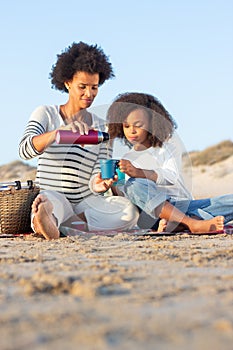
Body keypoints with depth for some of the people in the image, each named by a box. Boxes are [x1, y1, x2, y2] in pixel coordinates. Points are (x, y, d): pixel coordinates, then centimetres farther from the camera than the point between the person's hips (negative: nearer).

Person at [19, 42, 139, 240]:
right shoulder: (46, 114, 6)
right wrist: (61, 131, -32)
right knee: (49, 201, -39)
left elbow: (95, 180, 5)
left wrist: (99, 185, -22)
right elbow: (25, 150, -14)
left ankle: (51, 225, -39)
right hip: (52, 196, -3)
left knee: (129, 212, -28)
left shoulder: (102, 128, 13)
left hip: (86, 202, 3)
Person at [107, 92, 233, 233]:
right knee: (134, 185, -34)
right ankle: (194, 224, -44)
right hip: (152, 212, -1)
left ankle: (179, 223, -45)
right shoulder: (126, 160, 16)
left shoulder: (168, 146, 11)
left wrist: (138, 172, -25)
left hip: (183, 206, 1)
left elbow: (171, 177, -9)